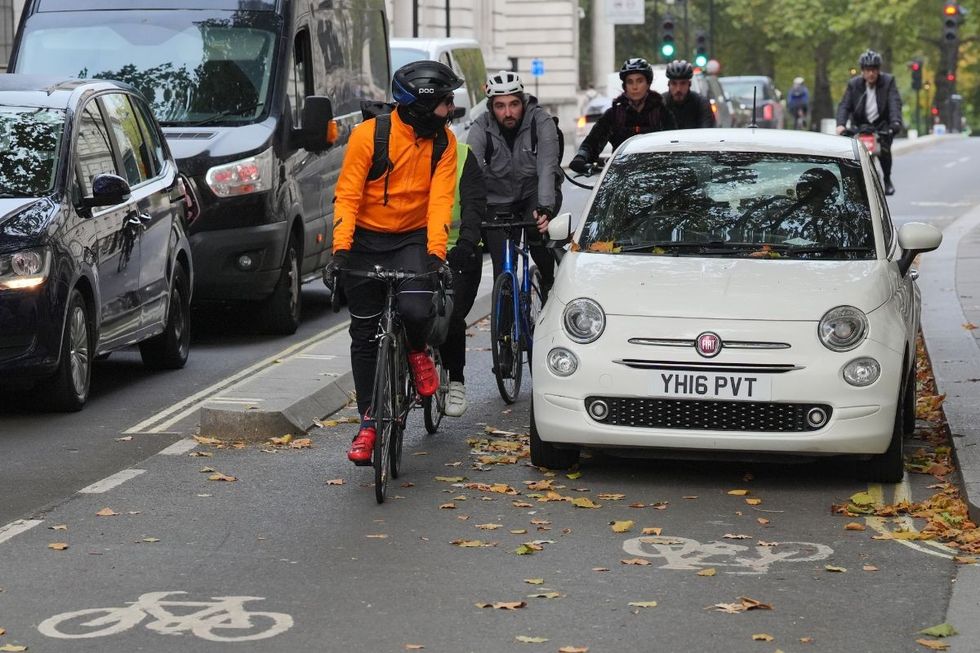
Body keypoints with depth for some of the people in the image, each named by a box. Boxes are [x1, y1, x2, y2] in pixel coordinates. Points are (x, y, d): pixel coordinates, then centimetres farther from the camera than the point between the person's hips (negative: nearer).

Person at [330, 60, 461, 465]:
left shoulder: (444, 141, -7)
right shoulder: (368, 135, -15)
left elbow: (440, 199, -12)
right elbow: (347, 194, -16)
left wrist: (436, 251, -25)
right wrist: (340, 248, -27)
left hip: (413, 238, 1)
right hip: (366, 239, -1)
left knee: (416, 310, -27)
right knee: (364, 336, 3)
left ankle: (417, 352, 8)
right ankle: (368, 423, 14)